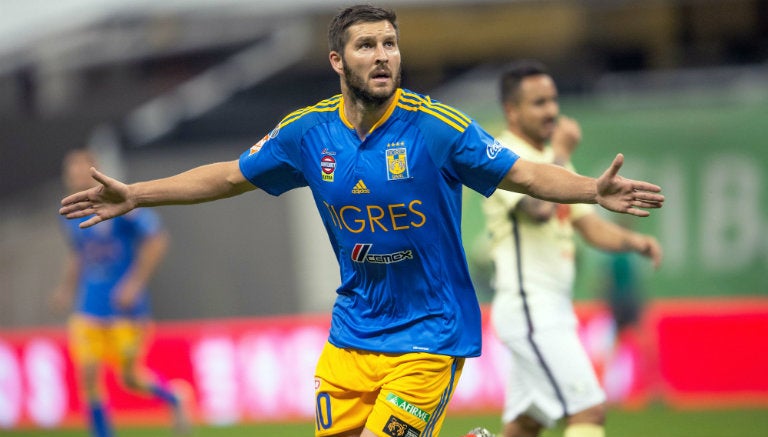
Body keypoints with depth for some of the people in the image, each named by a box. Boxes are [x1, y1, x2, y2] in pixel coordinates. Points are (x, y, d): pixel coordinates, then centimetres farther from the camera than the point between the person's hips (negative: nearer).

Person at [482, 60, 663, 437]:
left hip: (553, 308, 10)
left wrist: (633, 241, -3)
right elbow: (541, 207, -30)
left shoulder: (552, 159, 19)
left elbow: (589, 225, 16)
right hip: (528, 309, -10)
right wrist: (561, 151, -18)